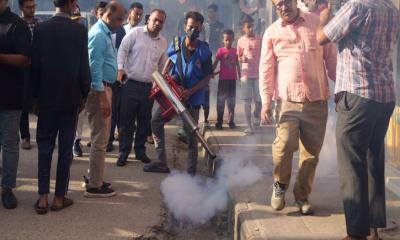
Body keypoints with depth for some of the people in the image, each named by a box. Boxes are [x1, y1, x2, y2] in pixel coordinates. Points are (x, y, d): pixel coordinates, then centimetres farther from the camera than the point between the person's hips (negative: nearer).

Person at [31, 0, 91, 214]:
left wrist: (35, 96, 8)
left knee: (44, 146, 9)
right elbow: (84, 67, -7)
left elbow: (35, 66, -1)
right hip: (70, 98, -2)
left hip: (46, 98, 2)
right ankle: (59, 197, 11)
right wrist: (83, 95, 6)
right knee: (66, 148, 6)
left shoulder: (40, 29, -4)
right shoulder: (79, 30, -9)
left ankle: (43, 197, 7)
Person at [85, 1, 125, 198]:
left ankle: (95, 178, 27)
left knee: (100, 138, 17)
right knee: (99, 140, -6)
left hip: (104, 88, 10)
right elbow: (95, 68, -21)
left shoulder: (105, 34, 15)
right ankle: (94, 186, 0)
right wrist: (102, 98, -23)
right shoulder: (98, 35, -16)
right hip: (98, 90, -10)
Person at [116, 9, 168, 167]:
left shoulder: (163, 43, 10)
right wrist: (121, 69, -17)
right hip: (131, 84, -4)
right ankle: (124, 152, 8)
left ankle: (140, 151, 21)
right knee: (126, 119, 0)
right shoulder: (136, 33, -3)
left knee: (144, 120, 9)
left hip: (149, 87, 4)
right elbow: (123, 50, -5)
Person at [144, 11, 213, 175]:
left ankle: (192, 170, 11)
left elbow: (207, 78, -9)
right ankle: (161, 163, 17)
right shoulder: (176, 43, -3)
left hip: (192, 96, -4)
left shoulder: (204, 51, -12)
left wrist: (190, 92, -21)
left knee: (191, 133, 2)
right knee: (156, 121, 8)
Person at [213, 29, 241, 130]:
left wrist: (240, 77, 12)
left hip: (232, 79, 3)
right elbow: (215, 64, -3)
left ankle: (231, 121, 15)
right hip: (223, 79, -3)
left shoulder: (235, 51, 6)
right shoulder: (221, 51, -2)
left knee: (232, 101, 8)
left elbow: (237, 65, 12)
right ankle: (219, 122, 3)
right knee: (220, 100, -1)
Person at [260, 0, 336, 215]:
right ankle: (280, 185, 8)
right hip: (288, 99, -1)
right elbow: (266, 69, 5)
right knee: (284, 144, -18)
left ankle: (302, 196, 20)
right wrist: (266, 102, -1)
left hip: (317, 100, 1)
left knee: (311, 152, 4)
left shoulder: (317, 24, 7)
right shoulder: (272, 32, 6)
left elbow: (331, 58, 10)